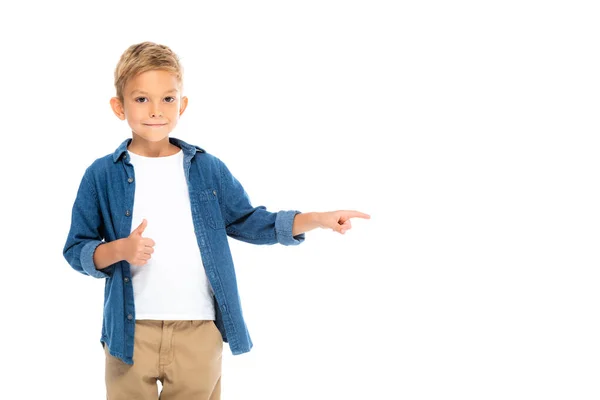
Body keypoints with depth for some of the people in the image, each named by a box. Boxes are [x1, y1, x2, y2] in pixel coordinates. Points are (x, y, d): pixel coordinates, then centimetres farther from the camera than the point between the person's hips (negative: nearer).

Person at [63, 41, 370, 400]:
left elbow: (250, 221, 6)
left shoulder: (207, 169, 3)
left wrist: (317, 219, -6)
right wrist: (118, 250, -21)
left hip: (199, 331, 2)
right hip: (131, 332, -1)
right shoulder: (101, 175, -3)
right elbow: (77, 250, 0)